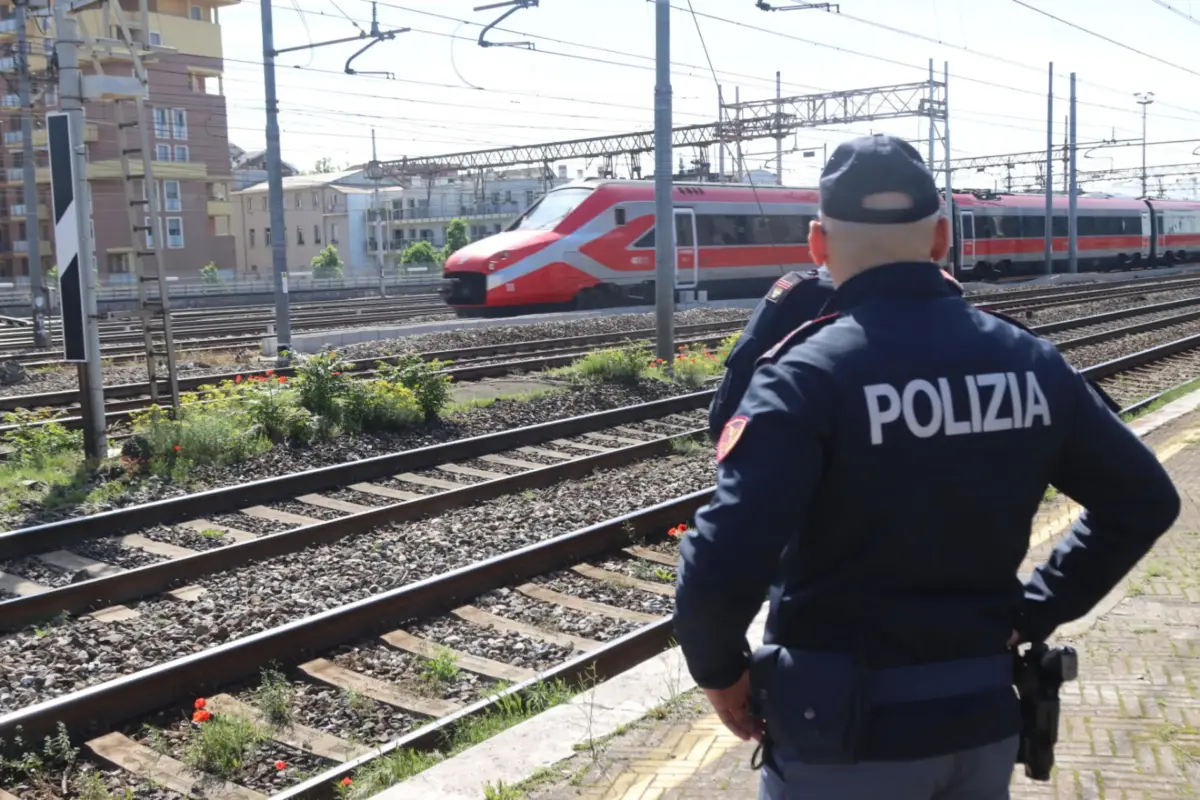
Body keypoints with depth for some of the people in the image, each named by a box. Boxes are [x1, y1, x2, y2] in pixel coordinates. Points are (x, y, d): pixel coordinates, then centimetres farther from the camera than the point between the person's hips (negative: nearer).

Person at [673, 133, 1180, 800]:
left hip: (847, 734, -5)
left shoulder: (809, 375, -20)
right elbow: (1144, 499, 7)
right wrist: (1034, 614, 9)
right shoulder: (1029, 361, -3)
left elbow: (724, 565, -29)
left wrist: (719, 669, -9)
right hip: (985, 717, 5)